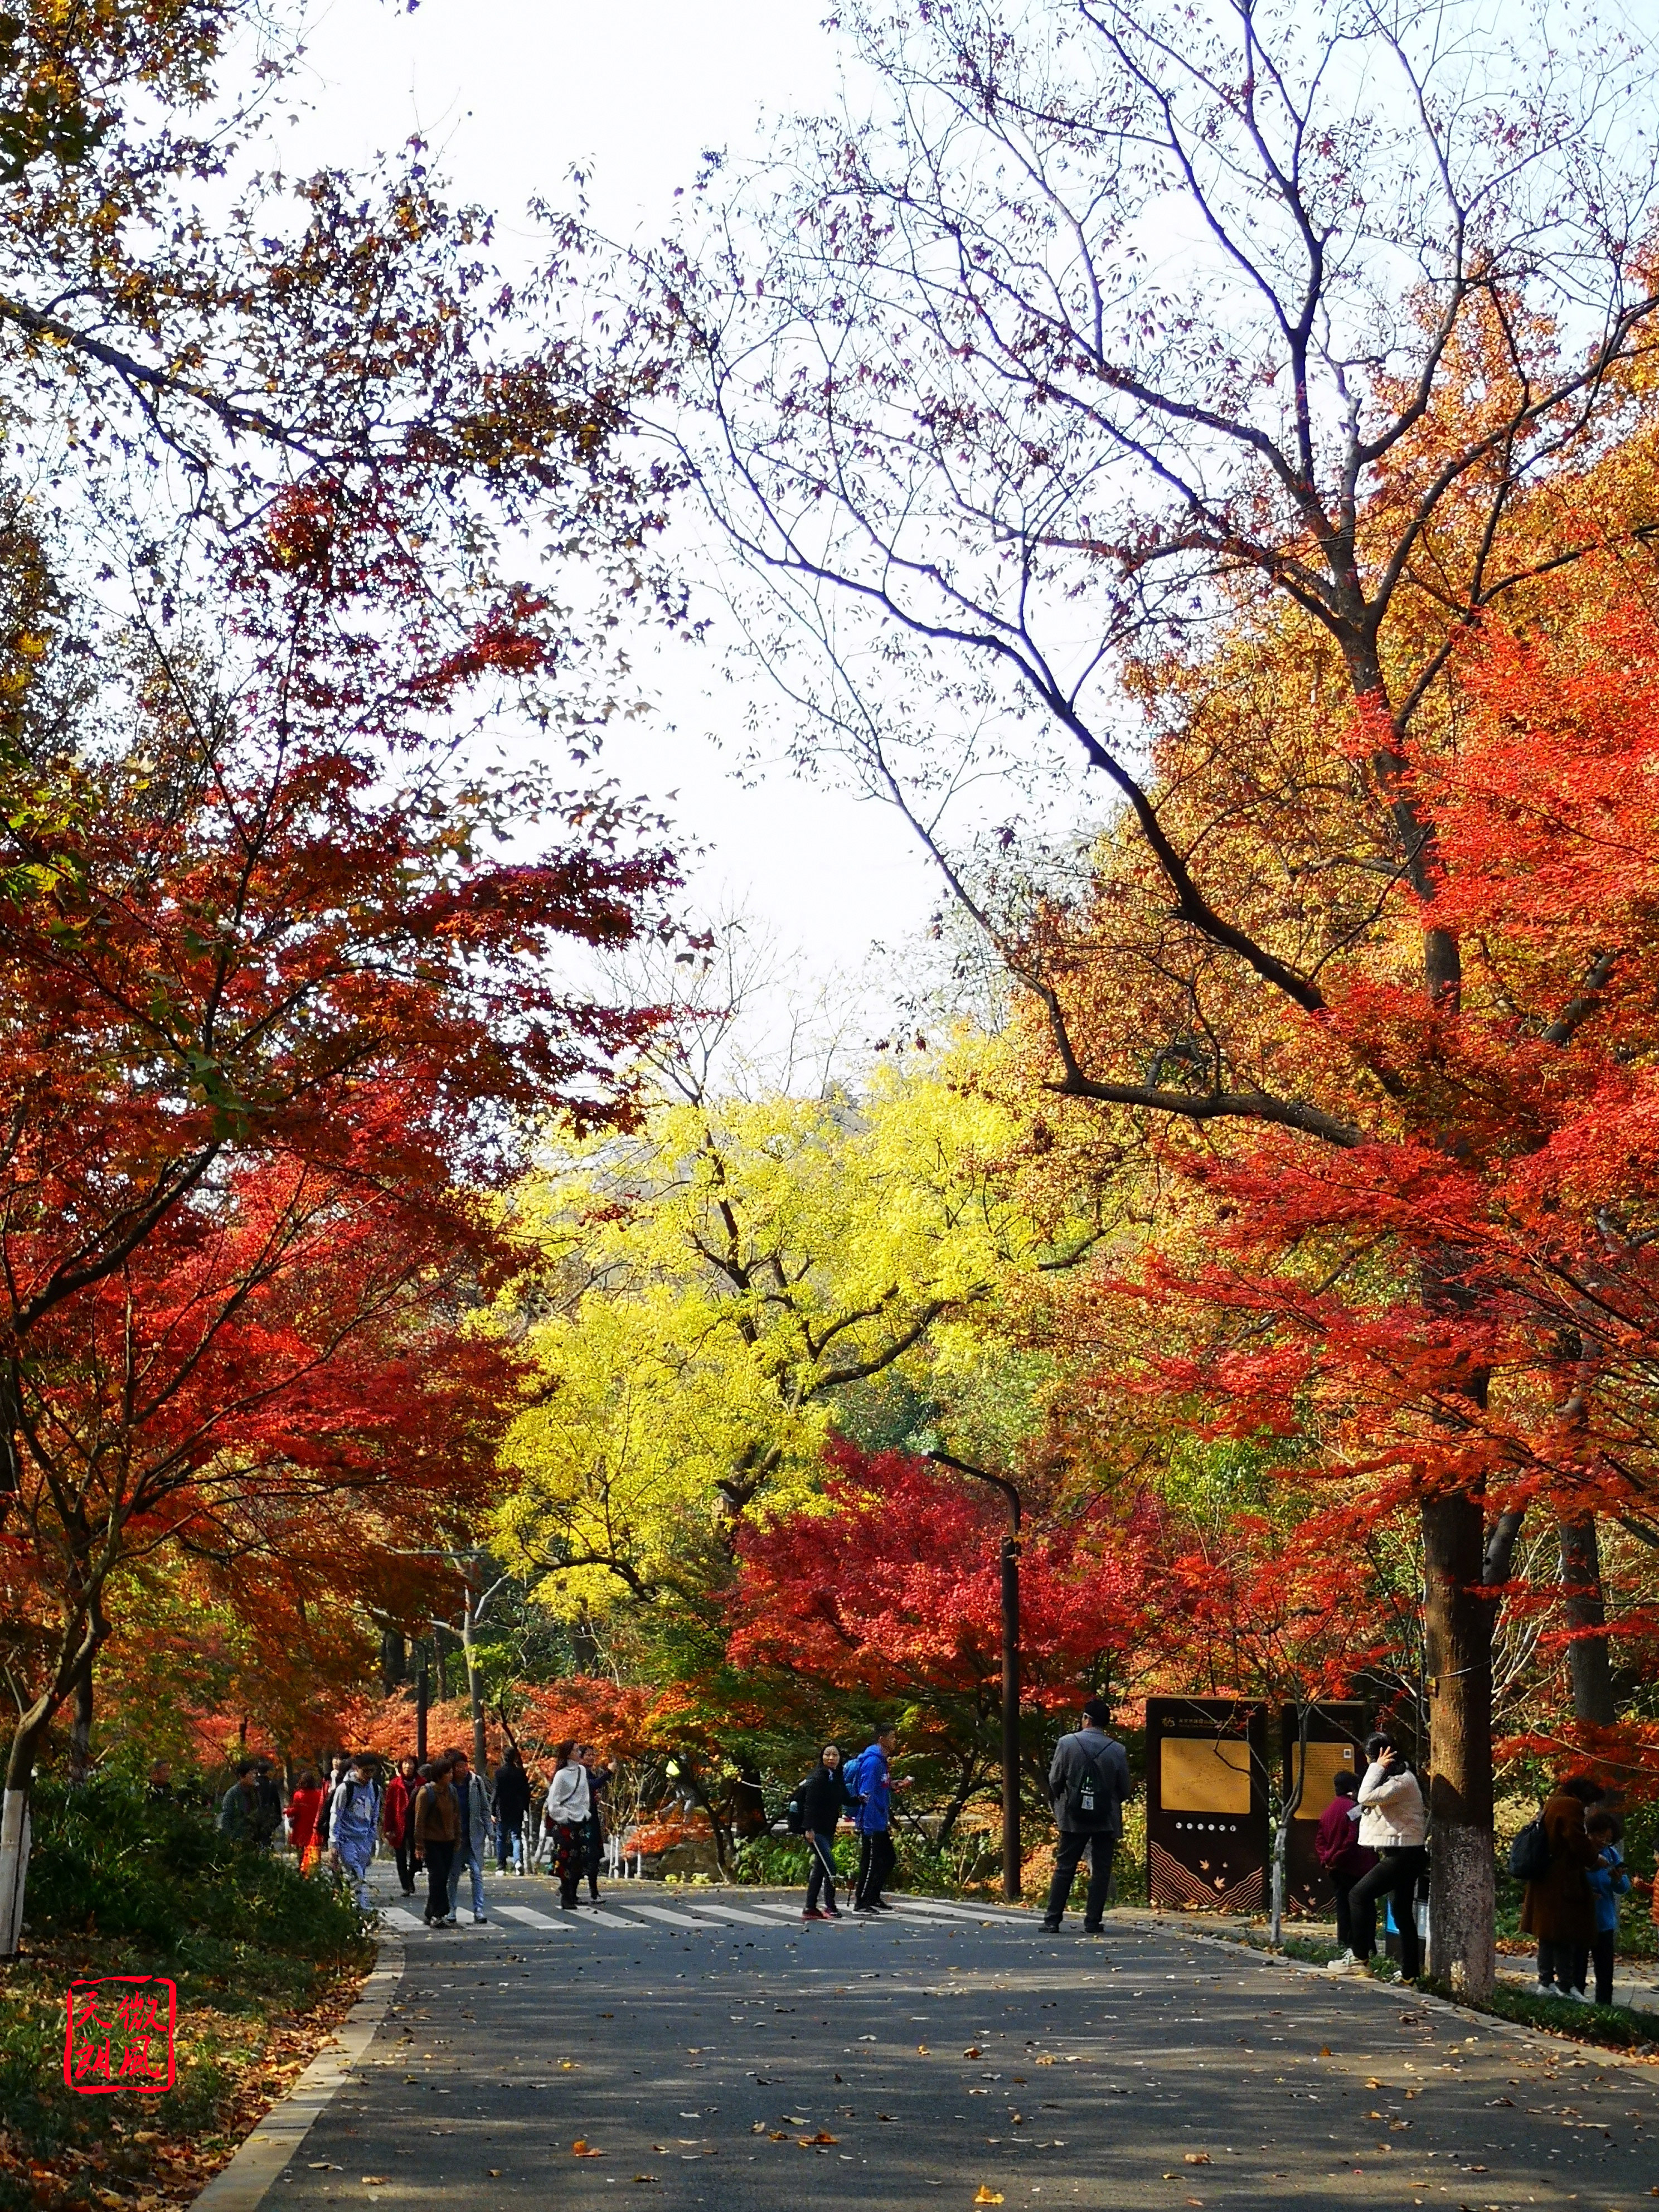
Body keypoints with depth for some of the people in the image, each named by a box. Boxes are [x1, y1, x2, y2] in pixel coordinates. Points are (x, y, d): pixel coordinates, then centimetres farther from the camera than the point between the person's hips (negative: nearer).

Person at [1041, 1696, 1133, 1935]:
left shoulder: (1067, 1744, -7)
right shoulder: (1118, 1751, -5)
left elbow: (1054, 1781, -3)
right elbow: (1125, 1788, 1)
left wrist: (1058, 1805, 15)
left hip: (1073, 1818, 0)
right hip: (1106, 1820, 0)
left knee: (1064, 1869, 7)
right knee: (1101, 1871, 7)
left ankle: (1052, 1920, 5)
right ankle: (1092, 1921, 5)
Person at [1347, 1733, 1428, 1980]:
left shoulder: (1402, 1781, -17)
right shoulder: (1397, 1778, 15)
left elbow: (1367, 1797, -28)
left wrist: (1377, 1767, -20)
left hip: (1403, 1855, -11)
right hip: (1402, 1854, 11)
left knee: (1359, 1894, -13)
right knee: (1403, 1913, 12)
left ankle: (1363, 1954, -12)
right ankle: (1411, 1971, 15)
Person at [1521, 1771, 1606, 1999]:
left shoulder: (1553, 1803, 17)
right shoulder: (1571, 1807, -14)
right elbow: (1578, 1843, -19)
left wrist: (1585, 1864, 20)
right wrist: (1597, 1860, -3)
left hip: (1544, 1882, 10)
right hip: (1562, 1884, -10)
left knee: (1548, 1934, 13)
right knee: (1565, 1936, -5)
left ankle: (1545, 1982, 16)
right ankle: (1564, 1986, -3)